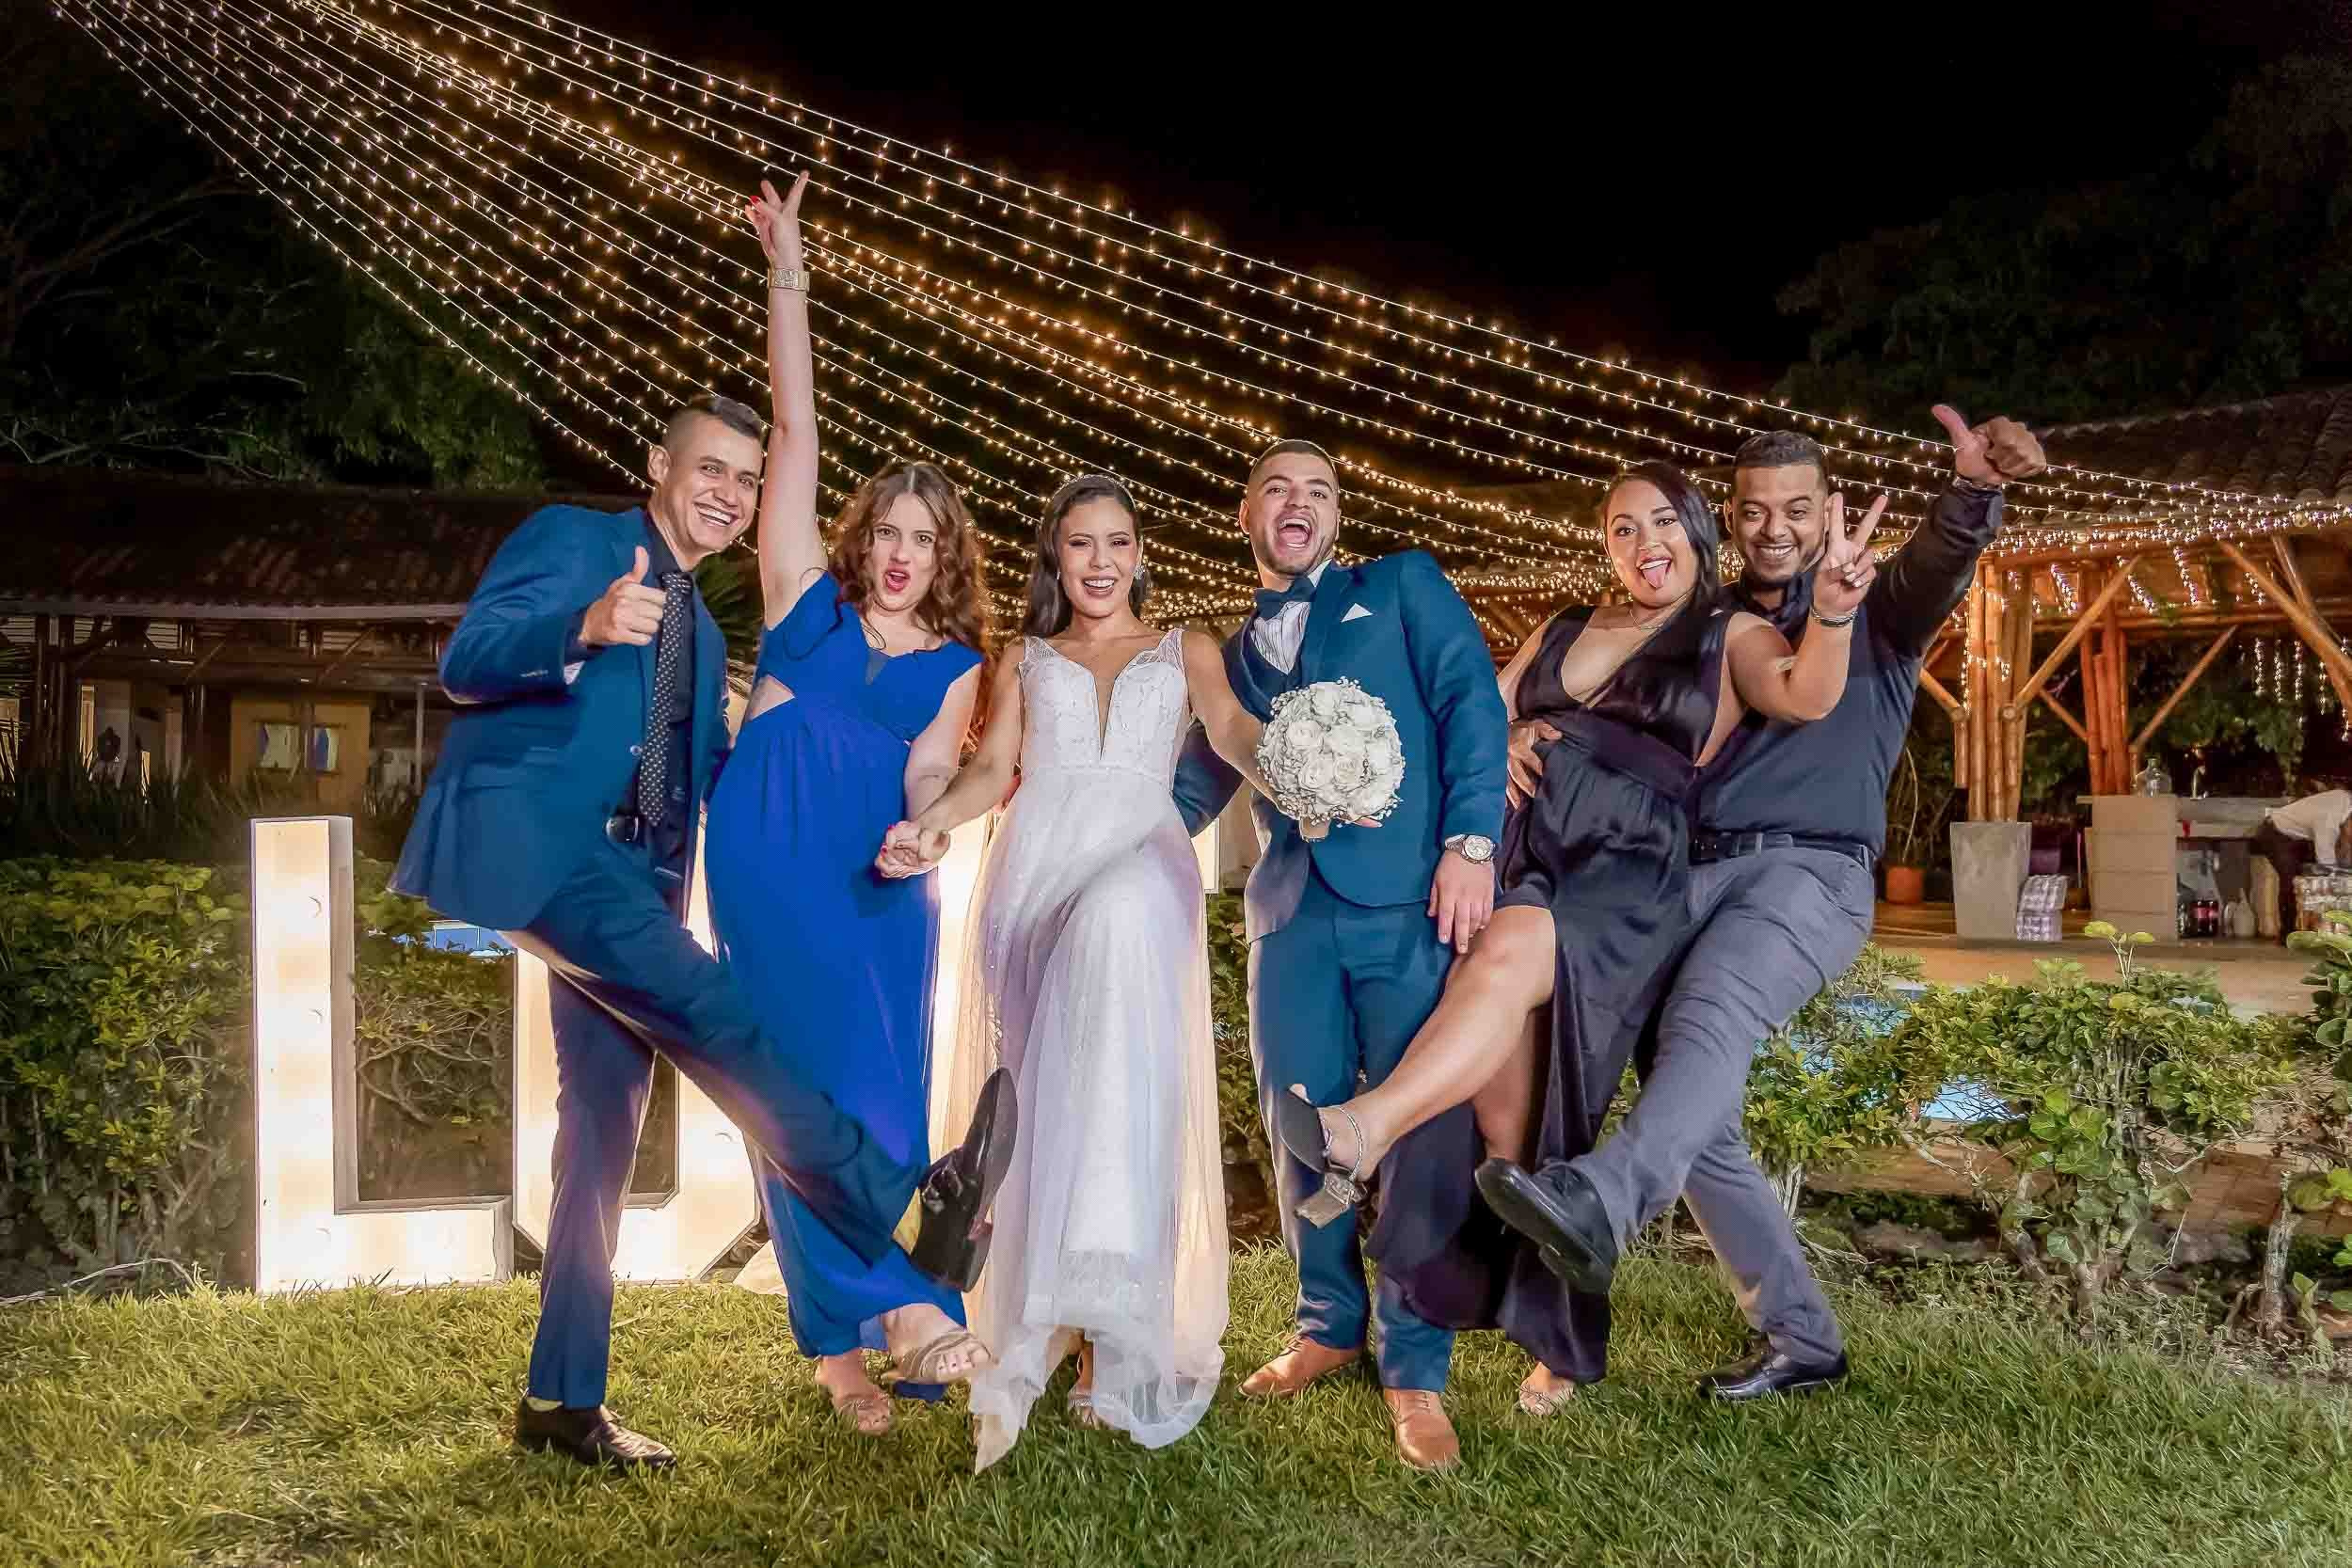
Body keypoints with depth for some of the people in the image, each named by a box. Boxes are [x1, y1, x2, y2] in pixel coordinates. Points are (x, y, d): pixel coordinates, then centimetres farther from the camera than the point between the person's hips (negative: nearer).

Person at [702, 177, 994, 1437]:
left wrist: (920, 829, -22)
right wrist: (788, 284, 0)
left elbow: (925, 784, 1)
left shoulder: (956, 665, 12)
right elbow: (793, 439, 3)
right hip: (772, 870, -2)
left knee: (877, 1089, 2)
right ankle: (905, 1297, -14)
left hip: (885, 889, 2)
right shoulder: (808, 605, 8)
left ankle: (841, 1346, 11)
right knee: (830, 1079, -14)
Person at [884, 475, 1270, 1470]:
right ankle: (1024, 1352, -1)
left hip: (1139, 868, -3)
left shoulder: (1185, 651, 21)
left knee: (1114, 925, -36)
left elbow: (1232, 729, 2)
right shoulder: (1025, 660, 26)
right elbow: (992, 768, 13)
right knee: (1038, 1100, -7)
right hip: (1035, 872, 3)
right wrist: (930, 824, -9)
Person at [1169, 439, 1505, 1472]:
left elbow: (1471, 704, -1)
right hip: (1292, 911, 4)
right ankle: (1330, 1327, 27)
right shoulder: (1231, 655, 22)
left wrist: (1471, 845, -13)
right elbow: (1194, 788, 23)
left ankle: (1414, 1370, 8)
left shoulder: (1404, 586, 11)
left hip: (1408, 896, -4)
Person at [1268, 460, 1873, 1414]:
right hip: (1520, 858, 4)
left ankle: (1365, 1130, -50)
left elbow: (1806, 696, -10)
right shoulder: (1561, 633, 25)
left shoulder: (1729, 639, 11)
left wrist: (1832, 611, -30)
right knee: (1503, 1113, -7)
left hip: (1624, 875, -4)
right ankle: (1555, 1336, 4)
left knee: (1512, 952, -37)